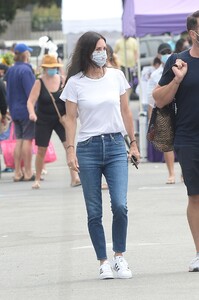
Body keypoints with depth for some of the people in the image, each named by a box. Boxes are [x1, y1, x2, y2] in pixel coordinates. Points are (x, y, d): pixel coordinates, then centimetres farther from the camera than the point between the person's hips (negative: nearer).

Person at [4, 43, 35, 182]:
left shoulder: (10, 70, 10)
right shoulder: (26, 70, -15)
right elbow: (31, 92, -18)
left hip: (15, 111, 8)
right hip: (27, 111, -8)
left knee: (19, 140, 10)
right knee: (27, 140, -4)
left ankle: (18, 172, 11)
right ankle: (28, 173, -3)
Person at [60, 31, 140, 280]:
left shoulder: (116, 76, 6)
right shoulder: (75, 83, 0)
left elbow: (125, 112, 13)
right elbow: (71, 119, 1)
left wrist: (133, 143, 11)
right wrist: (70, 150, -7)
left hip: (115, 146, 1)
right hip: (88, 147, -1)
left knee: (120, 205, -13)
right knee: (94, 212, 1)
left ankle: (119, 257, 2)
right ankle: (103, 262, 8)